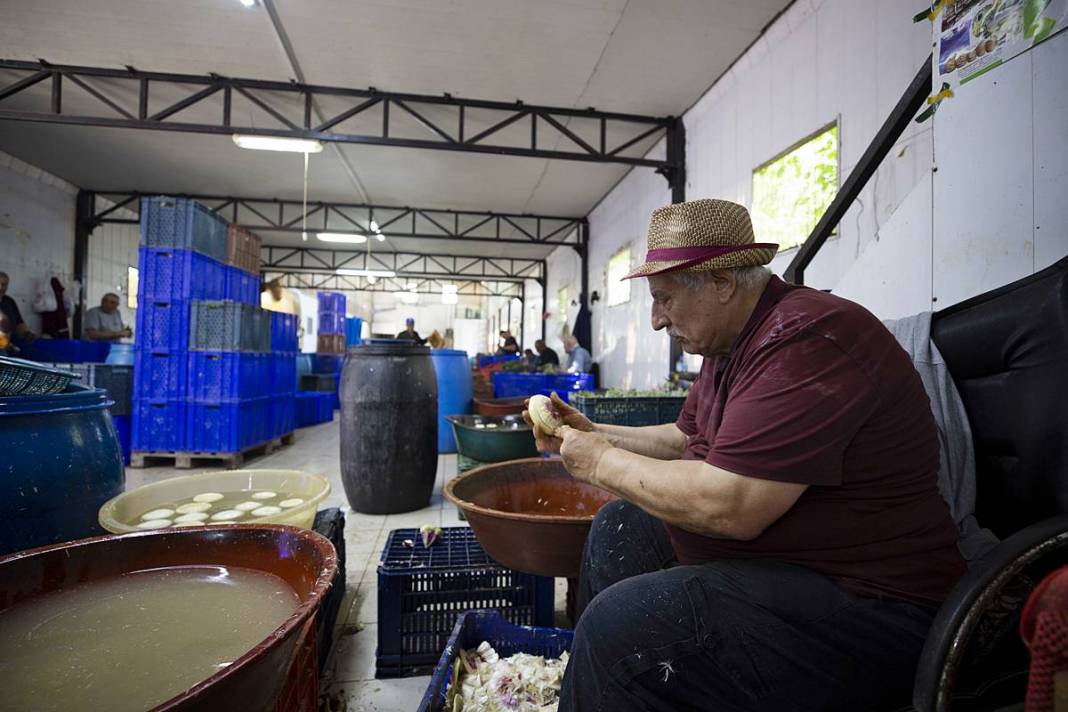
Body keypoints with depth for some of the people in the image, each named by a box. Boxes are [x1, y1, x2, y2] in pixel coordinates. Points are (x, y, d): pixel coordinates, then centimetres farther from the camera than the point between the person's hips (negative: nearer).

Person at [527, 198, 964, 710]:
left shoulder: (807, 339, -24)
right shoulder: (732, 342, 8)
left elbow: (729, 507, -30)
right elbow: (685, 440, 18)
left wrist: (603, 462, -17)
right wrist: (591, 433, 8)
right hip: (765, 547, 10)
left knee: (617, 626, -24)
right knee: (619, 527, 13)